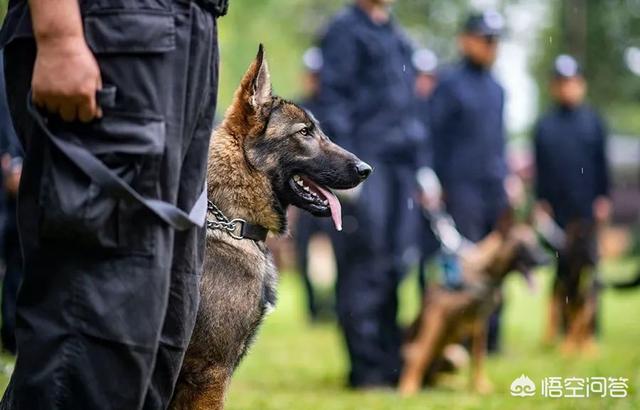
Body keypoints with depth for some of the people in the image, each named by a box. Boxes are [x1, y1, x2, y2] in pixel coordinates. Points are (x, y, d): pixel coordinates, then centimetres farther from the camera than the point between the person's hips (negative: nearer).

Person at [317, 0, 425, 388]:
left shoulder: (399, 36, 21)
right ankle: (366, 367, -4)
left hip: (401, 164, 7)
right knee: (364, 266, -7)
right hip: (366, 161, -7)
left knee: (397, 264, 5)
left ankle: (391, 361, 11)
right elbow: (334, 98, -8)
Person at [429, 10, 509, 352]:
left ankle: (490, 337, 10)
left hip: (495, 190, 7)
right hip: (463, 187, -6)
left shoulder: (496, 89, 17)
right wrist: (439, 185, -9)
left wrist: (504, 176, 15)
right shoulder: (449, 83, -3)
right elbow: (435, 136, -5)